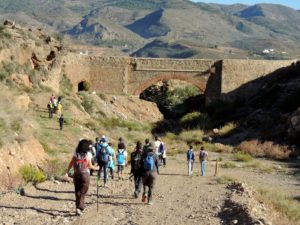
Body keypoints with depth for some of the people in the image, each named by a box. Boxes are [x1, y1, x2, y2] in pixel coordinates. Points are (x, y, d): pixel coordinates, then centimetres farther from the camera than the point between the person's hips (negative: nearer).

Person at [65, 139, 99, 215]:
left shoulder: (76, 153, 2)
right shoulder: (88, 155, -8)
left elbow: (71, 163, -1)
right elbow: (90, 166, -6)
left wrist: (67, 172, 2)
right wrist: (96, 168, 11)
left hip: (76, 174, 3)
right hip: (85, 174, -3)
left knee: (77, 192, 15)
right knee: (82, 193, 1)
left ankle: (78, 207, 23)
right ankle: (79, 208, -11)